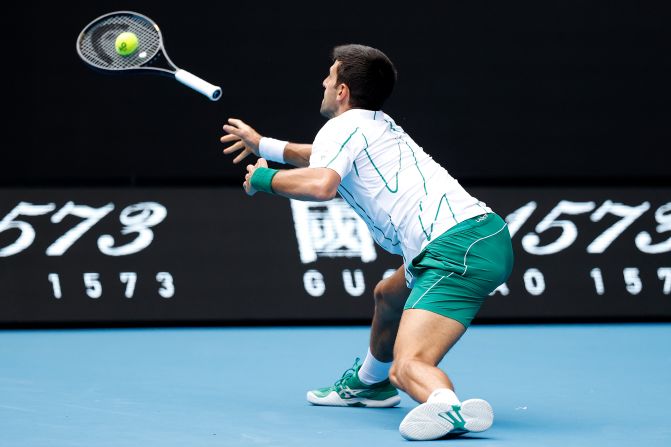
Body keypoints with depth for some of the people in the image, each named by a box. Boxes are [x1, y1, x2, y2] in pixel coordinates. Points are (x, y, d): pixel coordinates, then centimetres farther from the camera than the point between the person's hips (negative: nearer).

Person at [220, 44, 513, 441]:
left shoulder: (341, 127, 1)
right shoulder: (380, 125, 28)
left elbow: (321, 184, -22)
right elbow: (332, 159, 50)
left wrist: (264, 177, -3)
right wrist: (264, 146, 60)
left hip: (456, 250, -9)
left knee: (407, 368, -24)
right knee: (389, 296, 36)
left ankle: (450, 408, -57)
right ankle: (369, 382, 60)